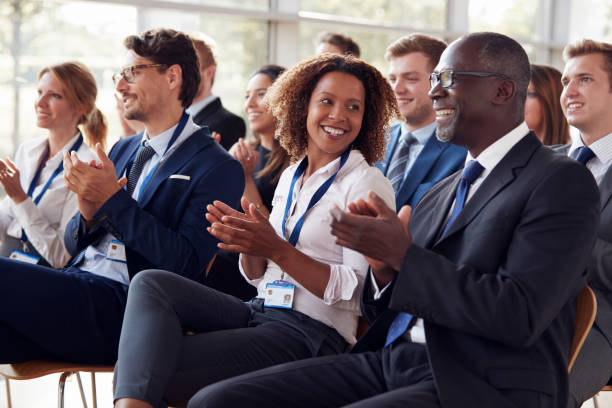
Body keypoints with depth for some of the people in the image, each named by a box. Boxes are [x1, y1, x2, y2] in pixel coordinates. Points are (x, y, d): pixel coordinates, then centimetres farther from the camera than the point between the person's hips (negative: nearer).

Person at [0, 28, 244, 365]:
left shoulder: (217, 169, -1)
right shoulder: (123, 150, 23)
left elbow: (188, 264, -13)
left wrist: (113, 201, -13)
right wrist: (88, 214, -2)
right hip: (74, 290, 7)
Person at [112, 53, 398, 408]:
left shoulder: (369, 185, -6)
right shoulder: (291, 176, 15)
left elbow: (356, 291, -13)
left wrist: (277, 249, -22)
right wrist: (248, 244, -7)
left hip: (311, 333, -7)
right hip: (260, 311, 7)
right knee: (151, 283, -17)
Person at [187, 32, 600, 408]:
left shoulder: (562, 182, -3)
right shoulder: (442, 192, 21)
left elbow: (520, 315, -17)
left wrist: (402, 255, -15)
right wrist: (384, 268, -1)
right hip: (388, 360, 8)